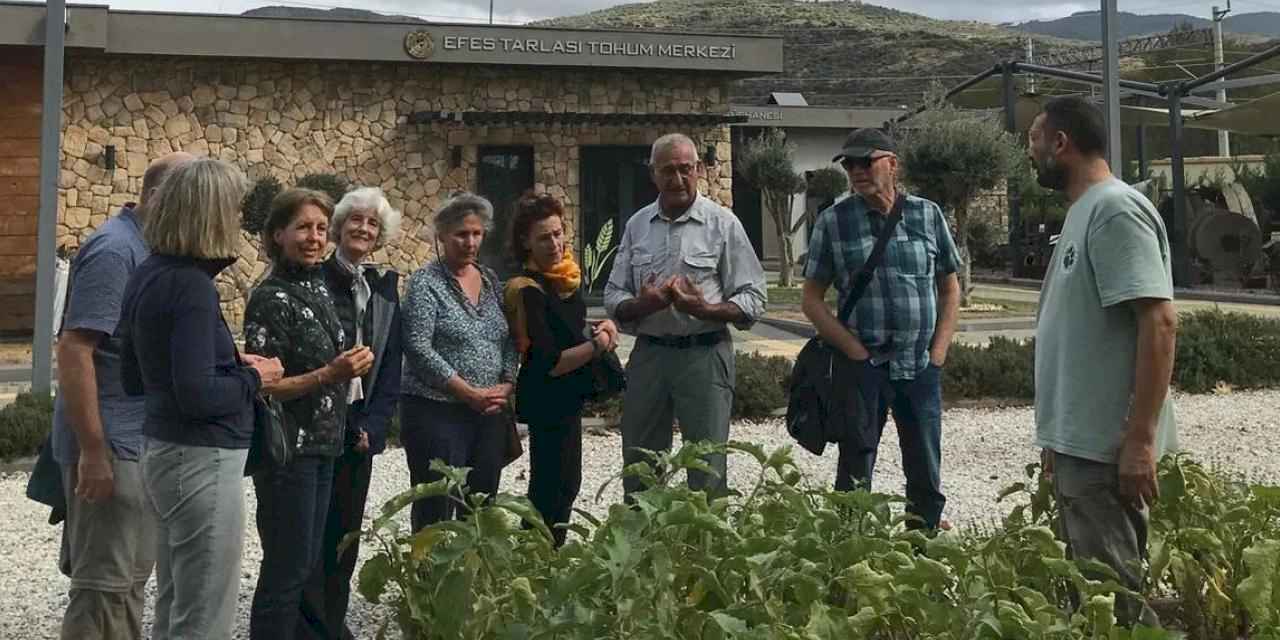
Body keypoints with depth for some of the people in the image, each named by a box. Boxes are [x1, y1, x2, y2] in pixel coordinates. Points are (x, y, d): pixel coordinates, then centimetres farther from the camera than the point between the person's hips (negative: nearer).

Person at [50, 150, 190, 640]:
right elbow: (73, 349, -22)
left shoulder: (151, 249, 11)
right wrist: (93, 450, -24)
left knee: (131, 575, 17)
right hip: (111, 443, -10)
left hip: (141, 439, 10)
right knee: (105, 582, -2)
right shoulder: (115, 249, -17)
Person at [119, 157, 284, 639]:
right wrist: (253, 377, -7)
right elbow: (196, 395, -24)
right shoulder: (191, 286, -19)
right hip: (202, 460, -10)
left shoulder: (148, 276, 9)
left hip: (163, 451, 10)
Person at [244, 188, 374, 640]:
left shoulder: (319, 288, 9)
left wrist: (353, 364, 5)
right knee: (286, 570, -1)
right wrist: (329, 374, -24)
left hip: (321, 446, 8)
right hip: (287, 449, -8)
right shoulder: (270, 299, -15)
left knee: (308, 565, 15)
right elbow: (260, 387, -18)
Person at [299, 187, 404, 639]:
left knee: (346, 531, 11)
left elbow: (391, 366, 9)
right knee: (311, 531, 0)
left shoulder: (386, 288, 10)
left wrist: (373, 425, -1)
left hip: (360, 428, 5)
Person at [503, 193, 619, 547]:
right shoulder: (530, 290, -22)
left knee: (566, 484, 19)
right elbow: (551, 364, -24)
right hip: (547, 401, -10)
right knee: (553, 491, -4)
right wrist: (598, 344, -18)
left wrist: (598, 327, 2)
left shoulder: (566, 275, 3)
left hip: (566, 398, 10)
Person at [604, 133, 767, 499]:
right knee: (638, 467, 11)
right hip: (648, 354, 4)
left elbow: (753, 300, -2)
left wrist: (704, 309, -19)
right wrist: (642, 304, -10)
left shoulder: (722, 223, 0)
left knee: (707, 470, 0)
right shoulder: (637, 225, 11)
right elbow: (613, 296, 12)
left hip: (704, 354, -4)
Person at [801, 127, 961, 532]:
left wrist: (938, 352, 1)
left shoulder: (927, 214, 5)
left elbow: (950, 289, 12)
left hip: (921, 367, 2)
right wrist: (856, 351, -8)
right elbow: (811, 300, 1)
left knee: (926, 476, 10)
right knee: (854, 475, 4)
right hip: (863, 367, -2)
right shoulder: (833, 221, 0)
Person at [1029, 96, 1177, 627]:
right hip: (1079, 443, 10)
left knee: (1113, 593, -4)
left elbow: (1159, 323, -22)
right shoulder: (1083, 212, 15)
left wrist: (1140, 440, -25)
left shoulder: (1116, 210, -15)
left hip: (1106, 449, -10)